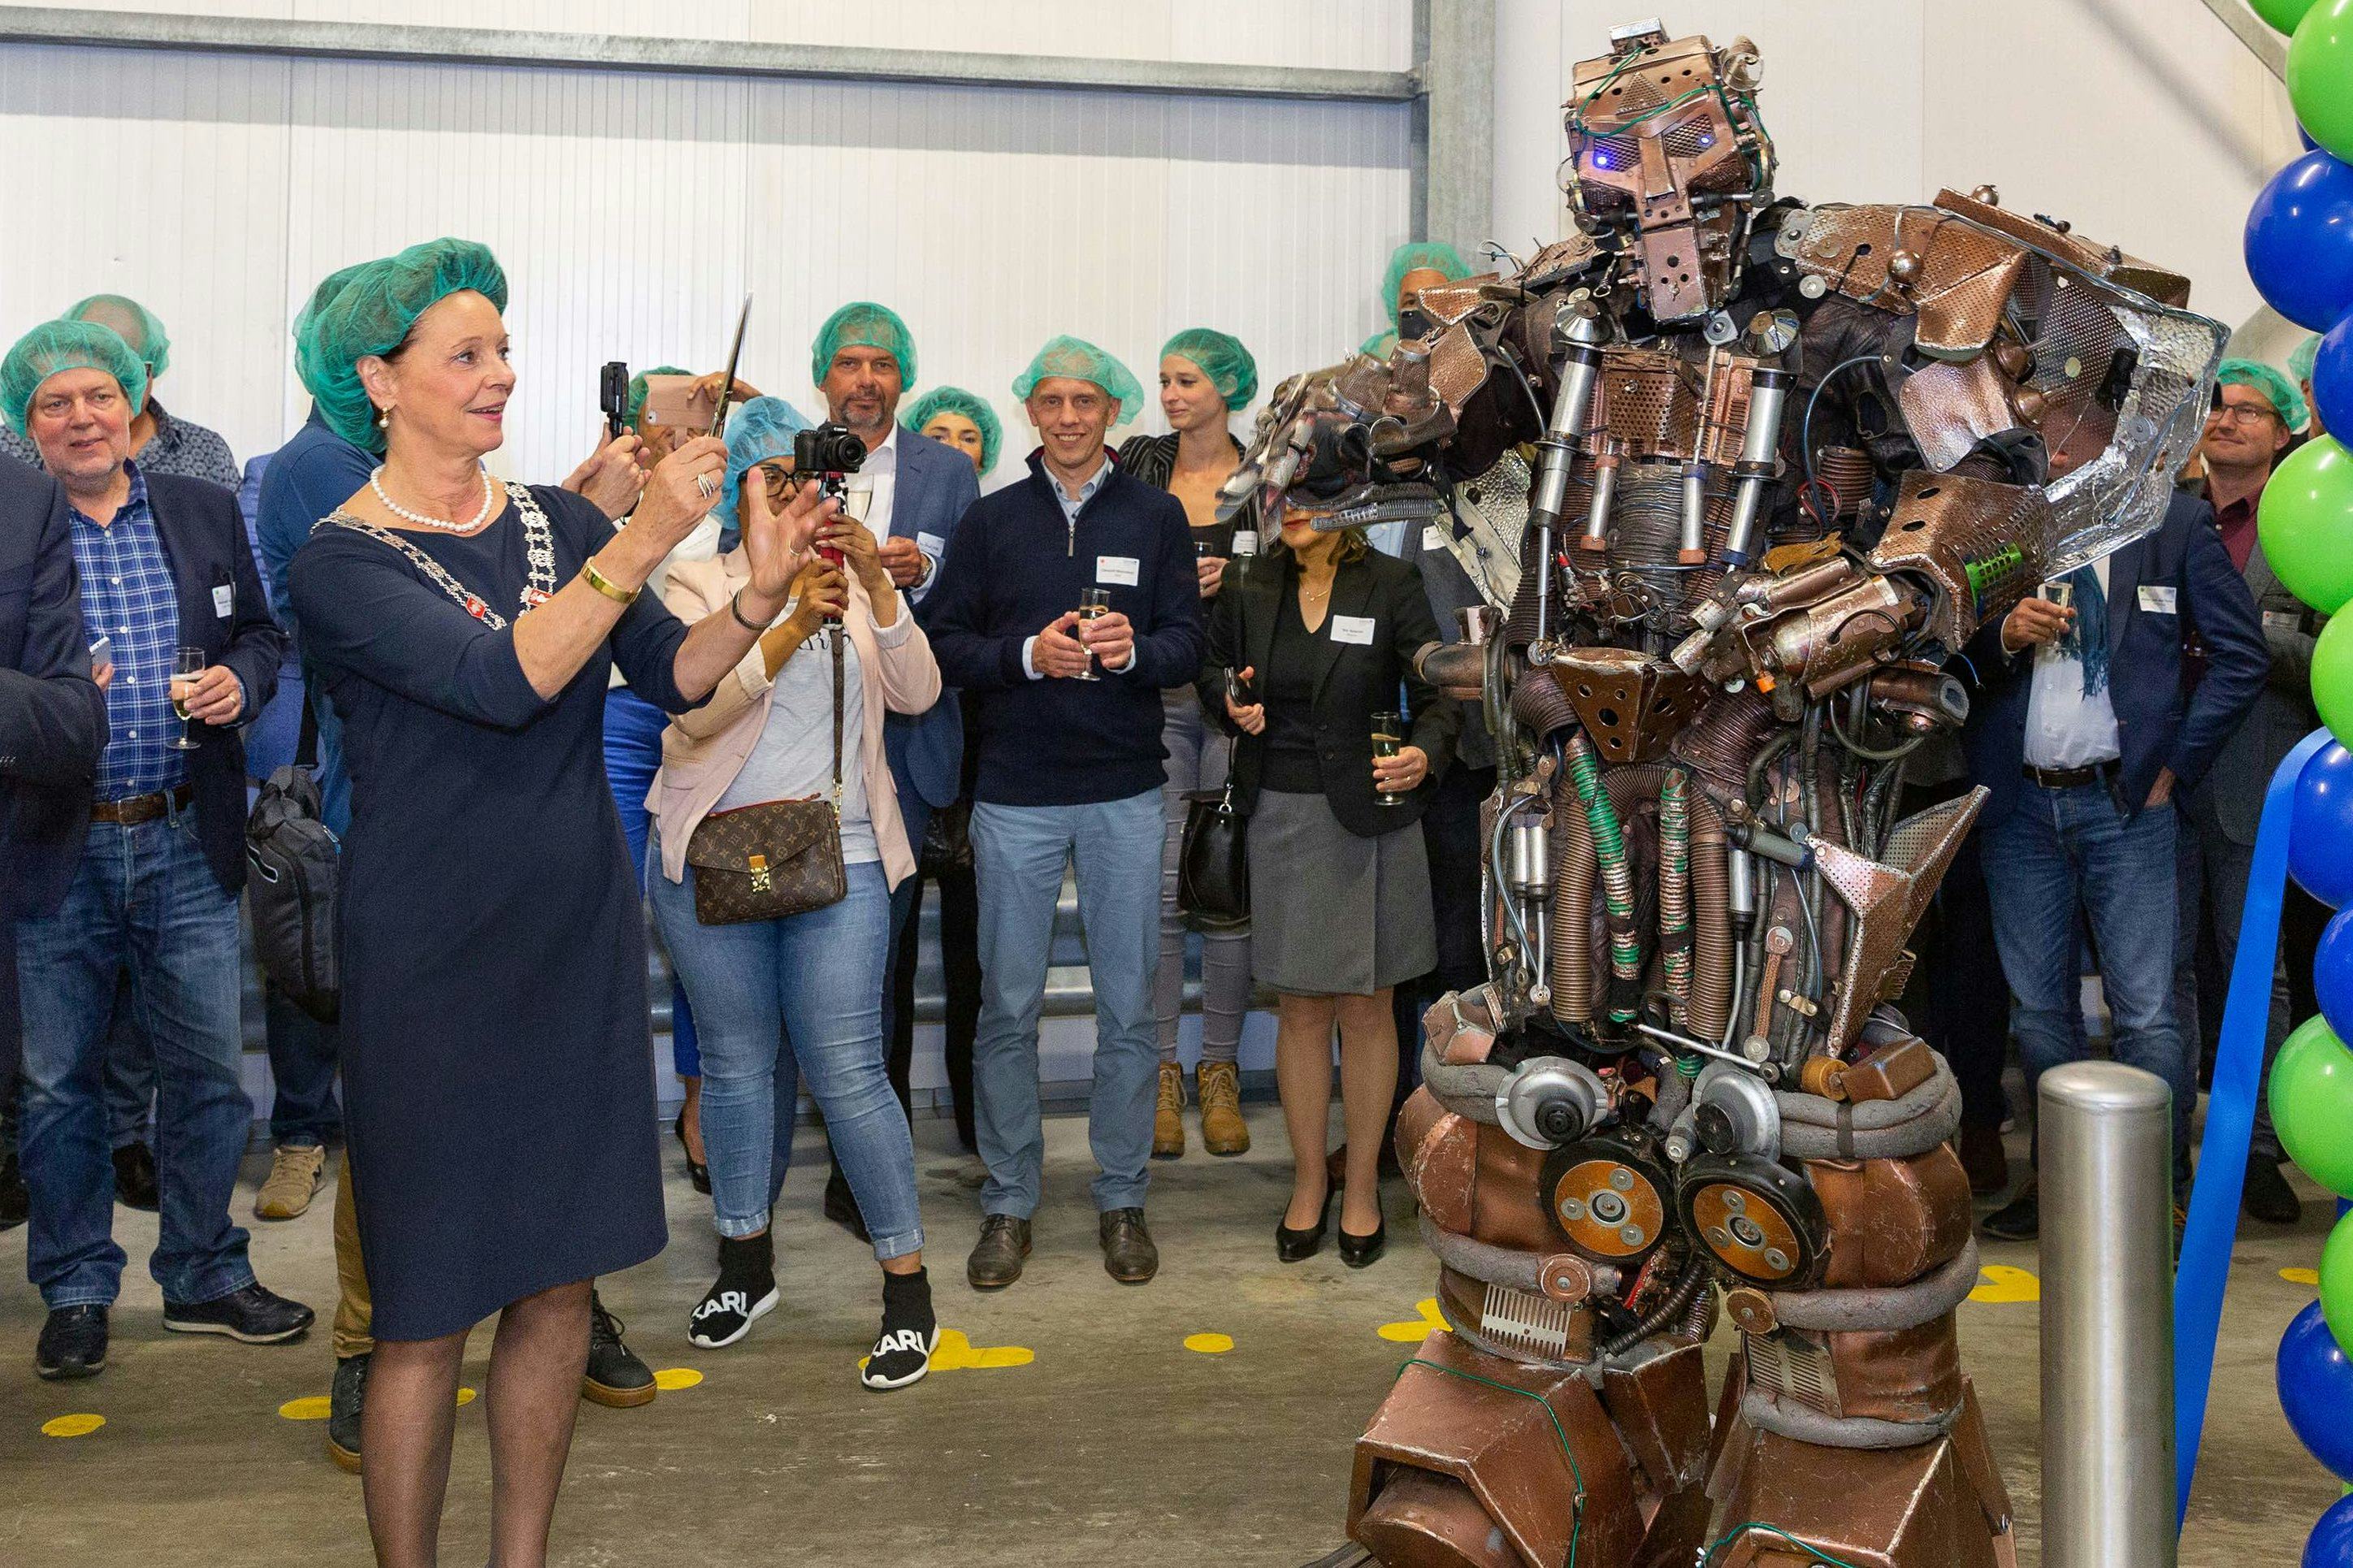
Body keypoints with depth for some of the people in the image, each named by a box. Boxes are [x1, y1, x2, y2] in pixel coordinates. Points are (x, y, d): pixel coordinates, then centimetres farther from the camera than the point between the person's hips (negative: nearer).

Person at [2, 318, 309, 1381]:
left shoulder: (206, 513, 6)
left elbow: (259, 633, 14)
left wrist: (239, 680, -7)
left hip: (187, 841, 2)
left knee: (207, 1066, 9)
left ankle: (203, 1275, 26)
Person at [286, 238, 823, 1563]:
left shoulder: (558, 522, 6)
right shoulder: (342, 562, -9)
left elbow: (675, 677, 1)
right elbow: (502, 680, -24)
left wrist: (761, 595, -16)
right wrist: (645, 540, -27)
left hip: (582, 935, 5)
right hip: (435, 956, -5)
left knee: (560, 1281, 12)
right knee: (432, 1307, 4)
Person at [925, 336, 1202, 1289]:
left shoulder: (1157, 516, 6)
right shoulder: (992, 520, 6)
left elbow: (1188, 643, 1)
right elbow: (944, 643, 1)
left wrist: (1133, 649, -19)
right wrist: (1029, 654, -15)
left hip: (1126, 792, 0)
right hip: (1015, 794, 0)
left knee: (1129, 1007, 6)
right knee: (1008, 1006, 4)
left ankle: (1122, 1199, 19)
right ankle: (1008, 1202, 17)